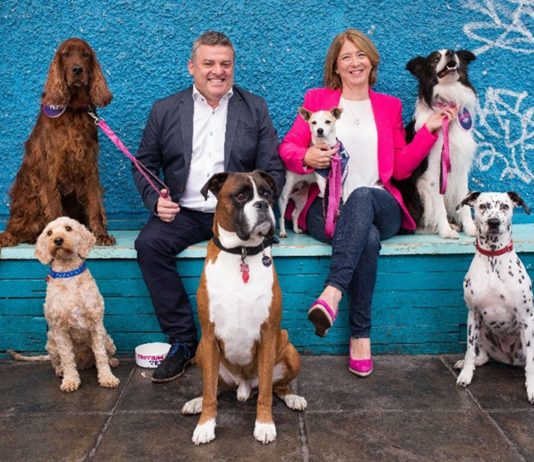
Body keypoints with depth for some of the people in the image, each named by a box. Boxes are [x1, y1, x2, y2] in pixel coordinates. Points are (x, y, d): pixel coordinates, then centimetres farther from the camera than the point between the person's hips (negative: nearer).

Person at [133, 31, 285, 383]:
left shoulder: (255, 108, 9)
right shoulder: (165, 110, 11)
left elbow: (274, 170, 5)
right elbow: (145, 165, 14)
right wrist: (156, 200, -6)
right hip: (183, 212, 2)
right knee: (149, 243, -26)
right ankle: (182, 342, -14)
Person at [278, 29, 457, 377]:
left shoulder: (390, 106, 20)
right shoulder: (317, 99, 16)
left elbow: (401, 168, 14)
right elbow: (288, 147, 8)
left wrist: (429, 129, 4)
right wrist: (307, 157, -15)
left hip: (378, 206, 1)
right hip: (327, 207, -1)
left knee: (362, 195, -38)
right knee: (369, 238, -35)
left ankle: (332, 294, -48)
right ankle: (361, 335, -30)